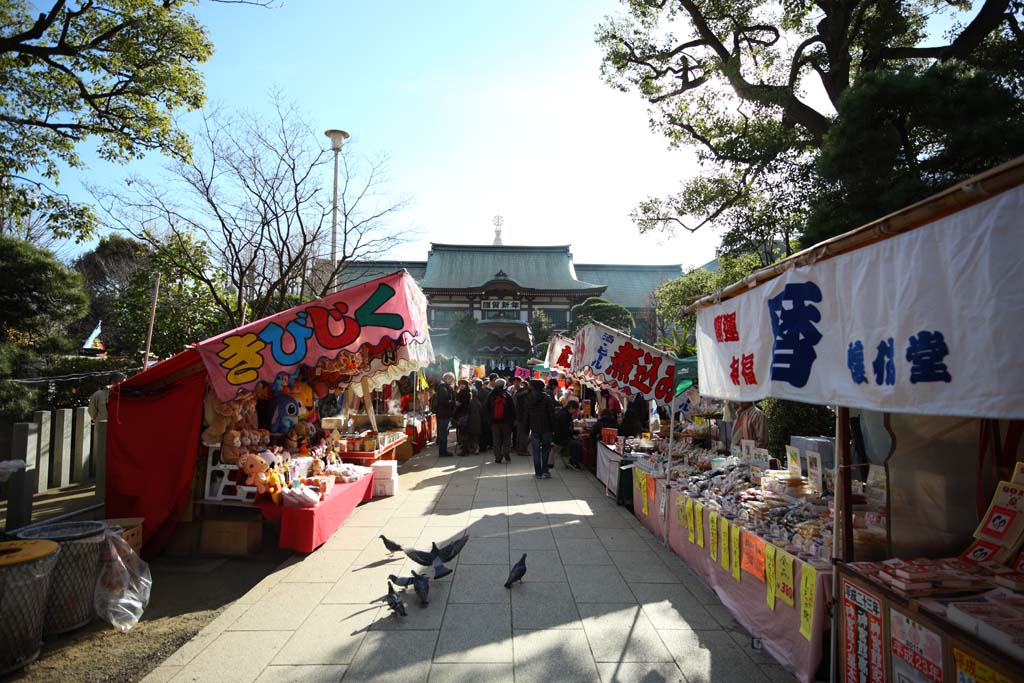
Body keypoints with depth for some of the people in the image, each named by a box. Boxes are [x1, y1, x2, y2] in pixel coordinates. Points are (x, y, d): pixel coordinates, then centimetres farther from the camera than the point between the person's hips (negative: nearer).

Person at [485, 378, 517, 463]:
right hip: (506, 421, -2)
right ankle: (505, 453, -8)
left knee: (496, 440, 8)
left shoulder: (491, 395, 3)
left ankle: (498, 457, 7)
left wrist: (489, 418, 14)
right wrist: (513, 419, 1)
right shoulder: (508, 395, -4)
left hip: (494, 421, 2)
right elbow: (513, 408, -5)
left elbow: (486, 409, 7)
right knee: (507, 438, 9)